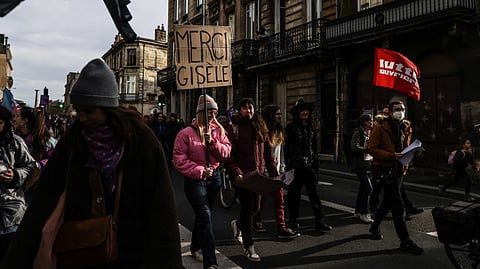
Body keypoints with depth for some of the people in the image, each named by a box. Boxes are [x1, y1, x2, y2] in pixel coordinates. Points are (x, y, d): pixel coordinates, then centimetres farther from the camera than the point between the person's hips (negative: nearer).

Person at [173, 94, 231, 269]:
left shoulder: (218, 130, 3)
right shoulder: (186, 133, -10)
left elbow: (226, 153, -2)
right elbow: (179, 160, -13)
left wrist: (213, 142, -18)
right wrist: (200, 171, -19)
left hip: (214, 177, 5)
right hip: (194, 180, -5)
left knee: (203, 215, 19)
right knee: (205, 217, -11)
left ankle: (196, 247, 41)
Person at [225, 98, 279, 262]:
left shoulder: (260, 127, 10)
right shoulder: (234, 128, -5)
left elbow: (267, 151, 11)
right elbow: (228, 154, -10)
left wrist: (273, 173, 6)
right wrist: (235, 173, -22)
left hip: (258, 175, 5)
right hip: (242, 175, -5)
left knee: (254, 208, 13)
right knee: (247, 208, -1)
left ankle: (237, 224, 45)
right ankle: (248, 247, 12)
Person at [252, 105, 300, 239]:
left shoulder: (279, 131, 13)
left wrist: (282, 167, 14)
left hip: (276, 171, 6)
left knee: (279, 200, 0)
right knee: (261, 198, 8)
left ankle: (281, 228, 5)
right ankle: (256, 221, 29)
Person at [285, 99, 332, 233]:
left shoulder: (311, 127, 12)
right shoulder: (291, 127, -3)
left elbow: (314, 147, 17)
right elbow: (287, 147, -6)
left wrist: (316, 164, 14)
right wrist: (289, 166, -11)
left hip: (309, 165, 4)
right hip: (296, 166, -4)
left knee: (314, 193, 3)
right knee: (294, 193, 6)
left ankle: (320, 221, 5)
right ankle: (293, 219, 20)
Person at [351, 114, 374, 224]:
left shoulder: (370, 133, 18)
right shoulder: (358, 132, -8)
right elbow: (354, 147, -19)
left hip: (369, 165, 9)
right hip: (361, 165, -9)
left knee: (363, 187, 14)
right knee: (368, 188, -15)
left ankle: (358, 209, 26)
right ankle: (364, 214, -10)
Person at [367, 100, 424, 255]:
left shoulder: (406, 128, 13)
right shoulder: (380, 128, -9)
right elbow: (372, 149, -14)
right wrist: (392, 156, -24)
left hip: (399, 169, 8)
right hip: (385, 169, -8)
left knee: (388, 200, 18)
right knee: (397, 204, -10)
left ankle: (375, 227, 37)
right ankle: (405, 241, -5)